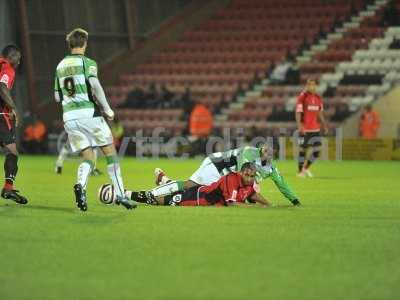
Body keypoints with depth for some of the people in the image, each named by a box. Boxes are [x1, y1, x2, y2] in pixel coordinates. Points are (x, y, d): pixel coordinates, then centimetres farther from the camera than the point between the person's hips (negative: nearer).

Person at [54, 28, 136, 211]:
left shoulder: (60, 66, 15)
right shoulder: (87, 63, -2)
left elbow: (57, 96, 17)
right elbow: (95, 86, -18)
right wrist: (107, 109, -10)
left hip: (69, 117, 5)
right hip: (88, 112, -5)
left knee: (88, 158, 9)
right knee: (110, 153, 6)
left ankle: (80, 185, -21)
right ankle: (120, 194, 3)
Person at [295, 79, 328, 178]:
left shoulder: (318, 98, 10)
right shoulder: (302, 97, -8)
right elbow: (298, 113, -10)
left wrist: (324, 125, 11)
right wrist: (299, 126, -20)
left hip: (315, 128, 5)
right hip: (305, 129, -5)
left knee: (317, 149, -1)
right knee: (303, 149, 2)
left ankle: (306, 168, 16)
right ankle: (300, 171, 14)